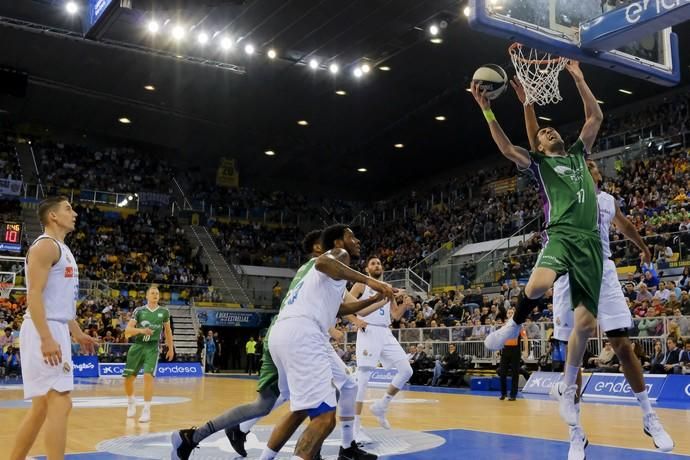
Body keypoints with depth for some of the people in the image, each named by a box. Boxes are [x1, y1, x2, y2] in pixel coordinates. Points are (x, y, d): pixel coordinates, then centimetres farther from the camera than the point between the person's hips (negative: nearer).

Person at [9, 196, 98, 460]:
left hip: (57, 331, 10)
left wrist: (77, 333, 24)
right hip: (45, 332, -10)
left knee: (42, 407, 14)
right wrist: (47, 338, -26)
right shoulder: (45, 245, -10)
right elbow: (34, 295, -19)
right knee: (60, 404, -13)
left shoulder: (62, 250, 20)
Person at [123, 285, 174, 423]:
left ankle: (147, 410, -11)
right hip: (137, 346, 1)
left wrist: (171, 348, 19)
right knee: (128, 378, 4)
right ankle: (131, 403, 34)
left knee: (148, 376, -19)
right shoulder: (139, 311, 0)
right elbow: (127, 330, -5)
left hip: (152, 348, -1)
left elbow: (168, 330, 17)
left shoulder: (164, 312, 3)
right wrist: (141, 330, -24)